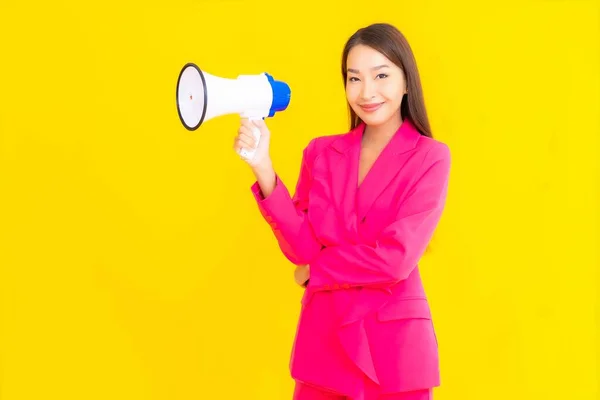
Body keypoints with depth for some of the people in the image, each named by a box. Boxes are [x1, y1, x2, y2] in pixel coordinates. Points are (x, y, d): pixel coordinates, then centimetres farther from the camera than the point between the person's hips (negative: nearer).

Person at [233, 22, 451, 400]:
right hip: (323, 337, 3)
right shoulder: (321, 152, 5)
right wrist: (264, 169, -14)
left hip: (395, 343, -3)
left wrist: (315, 270, -4)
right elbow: (301, 248, -5)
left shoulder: (430, 157, -6)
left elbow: (395, 258, -15)